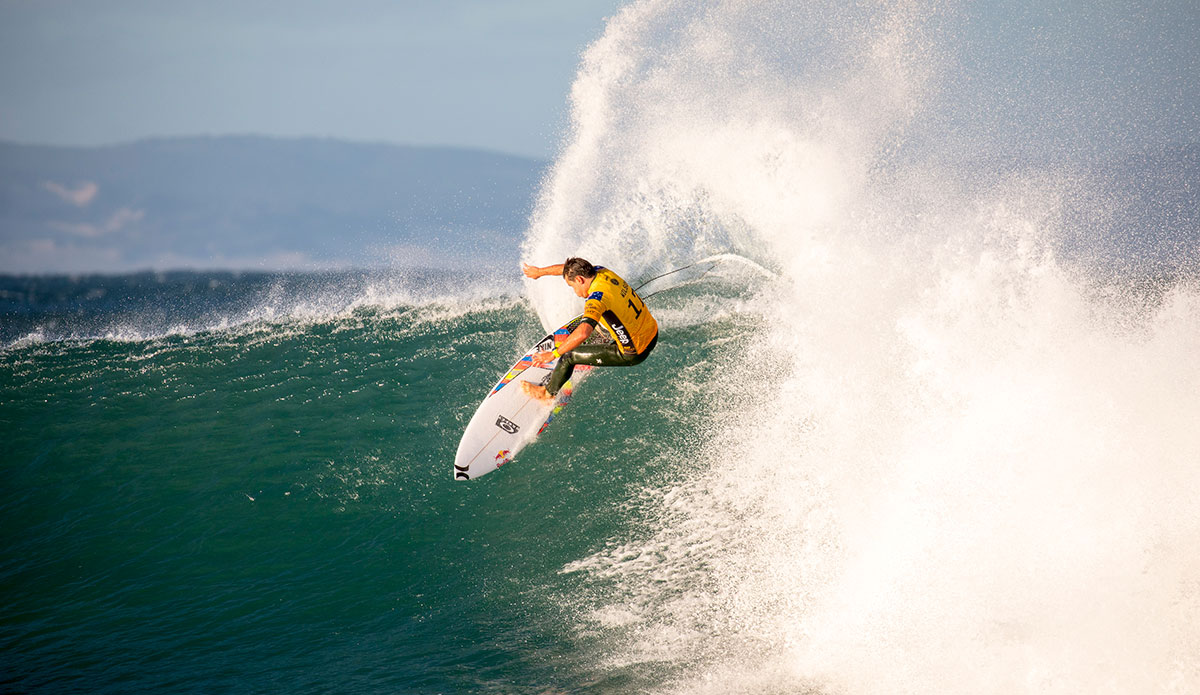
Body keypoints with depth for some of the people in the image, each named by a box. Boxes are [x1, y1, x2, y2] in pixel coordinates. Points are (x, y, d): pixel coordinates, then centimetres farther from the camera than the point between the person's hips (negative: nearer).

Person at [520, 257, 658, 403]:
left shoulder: (596, 299, -28)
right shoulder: (602, 271, -3)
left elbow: (583, 333, -41)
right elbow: (570, 268, 15)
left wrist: (553, 354, -32)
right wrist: (540, 271, 23)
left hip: (633, 354, -8)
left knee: (568, 355, 4)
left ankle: (548, 393, 27)